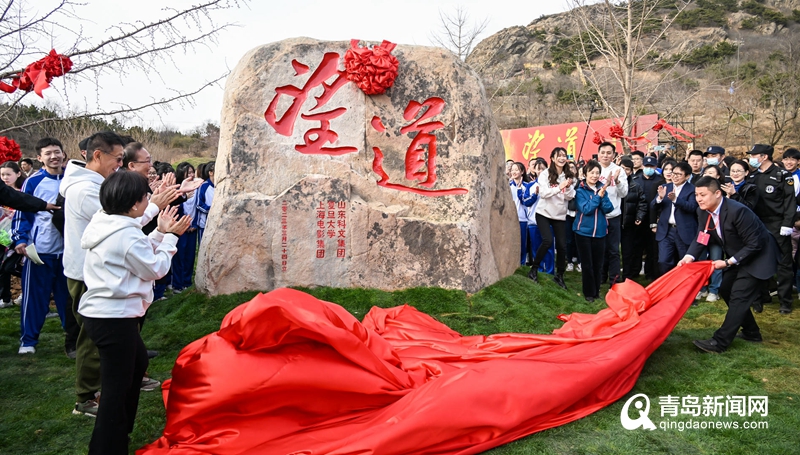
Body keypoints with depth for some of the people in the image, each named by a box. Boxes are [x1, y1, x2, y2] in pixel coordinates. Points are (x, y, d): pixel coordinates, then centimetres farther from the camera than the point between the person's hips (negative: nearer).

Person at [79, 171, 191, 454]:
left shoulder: (105, 225, 9)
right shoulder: (127, 235, -20)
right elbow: (155, 269, -9)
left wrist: (161, 233, 13)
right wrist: (170, 237, 1)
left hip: (98, 311, 11)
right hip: (114, 317, -11)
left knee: (138, 361, 26)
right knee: (117, 386, -3)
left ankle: (121, 428, 39)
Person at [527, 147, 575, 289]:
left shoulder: (568, 175, 4)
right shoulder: (545, 174, -7)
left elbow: (570, 197, 1)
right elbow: (543, 193, -17)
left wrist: (569, 187, -18)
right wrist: (559, 187, -24)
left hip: (560, 215, 4)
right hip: (544, 213, -4)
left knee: (562, 245, -1)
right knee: (547, 241, -19)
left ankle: (559, 275, 17)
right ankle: (534, 269, -1)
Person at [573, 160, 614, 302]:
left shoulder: (601, 189, 5)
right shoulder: (580, 190, -7)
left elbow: (608, 209, -4)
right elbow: (586, 209, -17)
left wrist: (603, 196, -19)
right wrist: (598, 196, -20)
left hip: (600, 231, 4)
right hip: (584, 231, -3)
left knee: (598, 264, 9)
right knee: (587, 264, 3)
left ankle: (596, 291, 22)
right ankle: (589, 293, 14)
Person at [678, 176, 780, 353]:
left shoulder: (738, 211, -33)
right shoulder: (703, 211, -10)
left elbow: (754, 245, -28)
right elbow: (700, 238, -4)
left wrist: (728, 262, -29)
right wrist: (689, 256, -23)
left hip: (758, 256, -9)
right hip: (737, 257, 9)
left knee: (738, 297, -13)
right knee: (726, 290, 15)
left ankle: (720, 342, -12)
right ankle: (751, 332, 31)